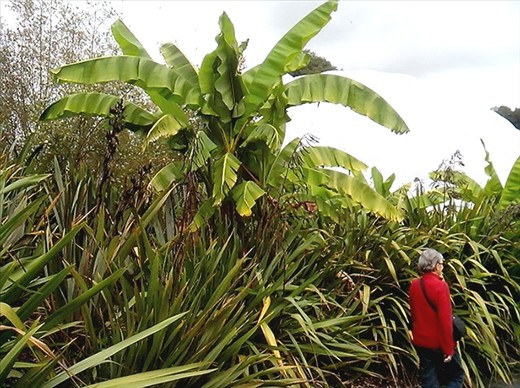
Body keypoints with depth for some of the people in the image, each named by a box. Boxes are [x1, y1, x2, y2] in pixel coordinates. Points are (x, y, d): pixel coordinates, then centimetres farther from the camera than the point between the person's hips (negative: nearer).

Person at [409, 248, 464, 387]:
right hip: (439, 343, -6)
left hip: (421, 342, 6)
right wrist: (448, 348, -17)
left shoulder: (414, 285, 2)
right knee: (456, 376, 12)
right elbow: (445, 320, -20)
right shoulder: (440, 286, -18)